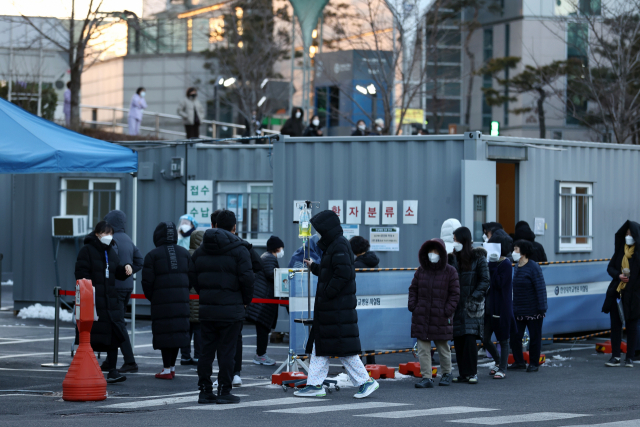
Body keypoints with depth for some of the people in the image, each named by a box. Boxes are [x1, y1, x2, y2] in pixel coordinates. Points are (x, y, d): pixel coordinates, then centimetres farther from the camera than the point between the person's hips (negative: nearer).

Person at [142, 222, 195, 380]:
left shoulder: (152, 255, -3)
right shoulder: (184, 253, 10)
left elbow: (147, 281, -5)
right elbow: (192, 277, 8)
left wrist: (151, 297, 10)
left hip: (162, 300, -4)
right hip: (181, 300, 4)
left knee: (165, 332, -2)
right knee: (178, 330, 11)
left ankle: (167, 369, -2)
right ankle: (172, 366, 19)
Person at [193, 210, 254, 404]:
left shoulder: (201, 250, 11)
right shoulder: (239, 250, -7)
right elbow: (247, 278, -13)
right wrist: (246, 300, 2)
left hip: (206, 308, 5)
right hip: (231, 310, -5)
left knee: (206, 350, 9)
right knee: (226, 351, -1)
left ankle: (205, 390, 11)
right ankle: (224, 391, 1)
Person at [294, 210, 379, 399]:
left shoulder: (339, 246, -16)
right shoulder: (333, 245, 16)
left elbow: (343, 273, -25)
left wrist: (327, 293, -21)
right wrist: (314, 267, 33)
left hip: (338, 307, -11)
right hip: (329, 307, 11)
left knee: (343, 347, -8)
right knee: (320, 346, 11)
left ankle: (365, 381, -2)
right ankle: (315, 385, 13)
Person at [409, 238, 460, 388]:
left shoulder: (450, 272, -1)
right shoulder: (421, 270, 7)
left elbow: (454, 294, 0)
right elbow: (413, 289, 14)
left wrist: (447, 311, -9)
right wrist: (413, 306, 1)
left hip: (441, 318, -3)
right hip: (421, 318, 3)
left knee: (443, 348, 10)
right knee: (423, 349, -2)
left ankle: (446, 373, 29)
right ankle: (426, 378, 0)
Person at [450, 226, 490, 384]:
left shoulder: (478, 257, -1)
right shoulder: (453, 257, 10)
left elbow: (484, 281, -2)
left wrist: (475, 297, -11)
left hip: (472, 306, -4)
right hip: (456, 305, 4)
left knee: (470, 338, -10)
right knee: (458, 340, 3)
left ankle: (472, 373, -4)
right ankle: (462, 373, 9)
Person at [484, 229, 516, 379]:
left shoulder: (506, 264, -12)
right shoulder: (492, 262, 9)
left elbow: (499, 284, -21)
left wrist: (493, 265, -23)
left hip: (502, 307, -7)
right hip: (489, 305, 7)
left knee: (503, 339, 3)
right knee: (485, 339, 8)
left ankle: (502, 369, 12)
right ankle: (498, 361, 31)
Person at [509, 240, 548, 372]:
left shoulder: (533, 267, -13)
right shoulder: (517, 266, 9)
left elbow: (541, 288, -15)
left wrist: (542, 308, -17)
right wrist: (513, 306, 16)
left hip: (533, 310, -7)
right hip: (518, 310, 7)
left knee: (534, 338, 5)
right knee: (514, 336, 3)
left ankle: (534, 364, 14)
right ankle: (519, 361, 16)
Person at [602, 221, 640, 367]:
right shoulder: (621, 249, 10)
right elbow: (610, 268, 11)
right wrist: (619, 275, -8)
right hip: (617, 293, 4)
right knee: (615, 323, 2)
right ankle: (615, 356, 5)